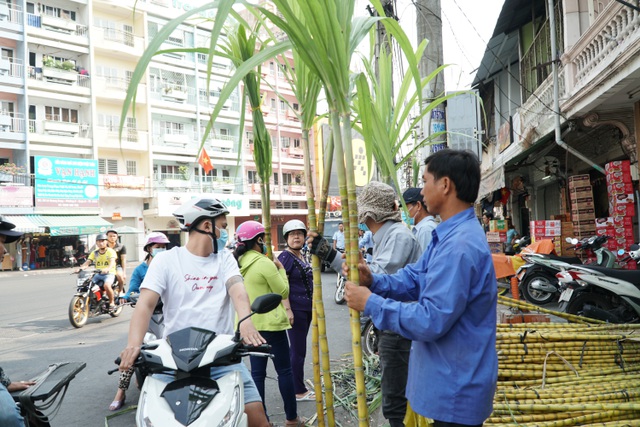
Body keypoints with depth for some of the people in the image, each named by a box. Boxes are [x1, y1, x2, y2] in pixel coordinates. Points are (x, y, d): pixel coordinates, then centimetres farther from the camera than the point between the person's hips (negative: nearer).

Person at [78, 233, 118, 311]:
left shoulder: (111, 251, -2)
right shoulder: (94, 253, 13)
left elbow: (112, 262, -20)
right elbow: (87, 262, 1)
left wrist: (107, 269, -42)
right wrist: (81, 268, -21)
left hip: (109, 273, -5)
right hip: (98, 274, 5)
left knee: (107, 285, -34)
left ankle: (112, 302, -11)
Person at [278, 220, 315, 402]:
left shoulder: (302, 256, 13)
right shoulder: (286, 257, -13)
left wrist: (313, 304, 25)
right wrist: (288, 310, -22)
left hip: (306, 309, 9)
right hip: (295, 309, -9)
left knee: (297, 349, 16)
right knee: (298, 351, -1)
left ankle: (293, 385, 27)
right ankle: (299, 391, 10)